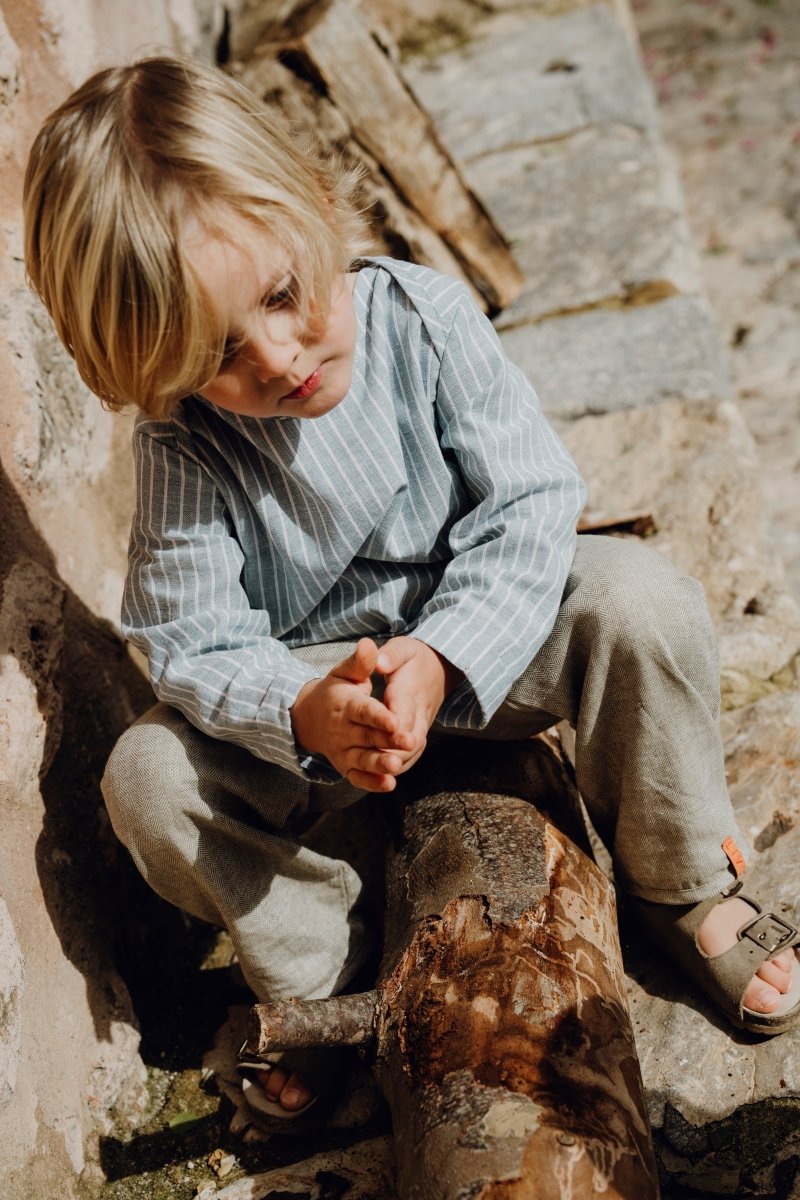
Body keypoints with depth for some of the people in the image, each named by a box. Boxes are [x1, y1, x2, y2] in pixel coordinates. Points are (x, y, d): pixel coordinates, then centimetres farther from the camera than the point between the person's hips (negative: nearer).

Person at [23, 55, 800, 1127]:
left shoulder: (422, 316, -19)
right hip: (307, 683, 1)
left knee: (642, 597, -28)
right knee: (148, 777, -23)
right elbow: (192, 643, -19)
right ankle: (326, 972, 2)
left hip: (479, 642, 0)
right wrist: (305, 715, -40)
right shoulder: (182, 443, -19)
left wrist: (442, 659, -32)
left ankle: (680, 883, -4)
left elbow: (533, 501, -18)